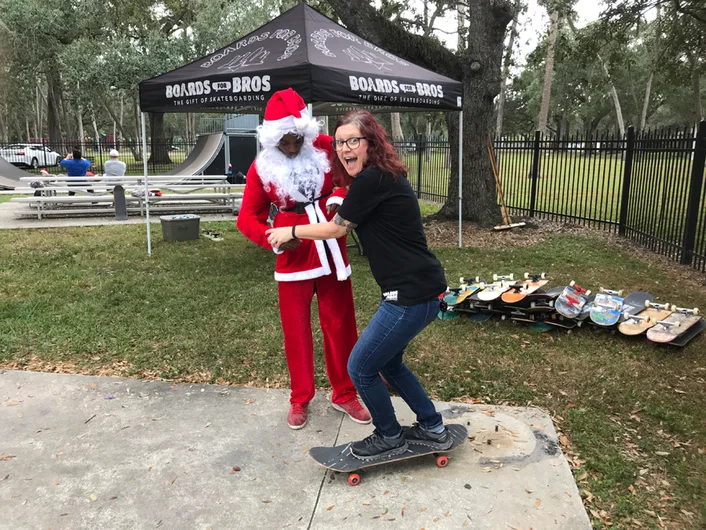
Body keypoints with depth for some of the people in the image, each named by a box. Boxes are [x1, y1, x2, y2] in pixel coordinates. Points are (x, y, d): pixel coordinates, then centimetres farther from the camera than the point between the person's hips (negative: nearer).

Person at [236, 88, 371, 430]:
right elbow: (247, 217, -3)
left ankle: (344, 395, 27)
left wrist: (339, 198, -17)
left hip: (332, 252, 1)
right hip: (293, 257, -1)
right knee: (296, 329, 8)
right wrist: (274, 240, -22)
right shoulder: (262, 167, -4)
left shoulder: (325, 147, -3)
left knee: (340, 325, 10)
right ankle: (300, 398, 27)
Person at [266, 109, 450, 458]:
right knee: (387, 361, 24)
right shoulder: (384, 178, 14)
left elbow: (335, 229, -5)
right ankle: (433, 430, 36)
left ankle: (389, 438, 26)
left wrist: (291, 231, 8)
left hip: (412, 295, -10)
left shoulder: (372, 180, -16)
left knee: (360, 367, 4)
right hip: (420, 289, 10)